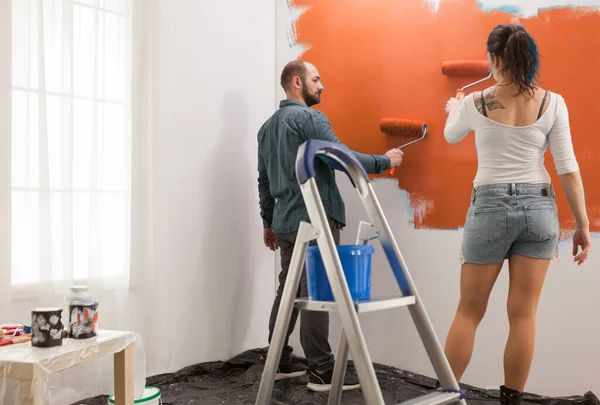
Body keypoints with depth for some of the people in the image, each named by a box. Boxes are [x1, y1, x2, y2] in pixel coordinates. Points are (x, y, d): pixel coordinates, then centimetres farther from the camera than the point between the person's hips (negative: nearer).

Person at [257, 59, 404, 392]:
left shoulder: (268, 126, 17)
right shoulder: (309, 118, -9)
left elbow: (264, 180, 20)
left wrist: (268, 221, 25)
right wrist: (385, 161, -7)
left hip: (285, 221, 9)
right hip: (315, 220, -9)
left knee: (288, 290, 13)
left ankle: (279, 362, 20)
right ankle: (322, 373, 0)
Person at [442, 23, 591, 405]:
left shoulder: (475, 103, -2)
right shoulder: (552, 102, -2)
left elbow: (452, 136, 20)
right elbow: (568, 168, -4)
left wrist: (453, 110, 42)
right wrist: (583, 224, 3)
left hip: (489, 208, -1)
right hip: (538, 207, 1)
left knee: (469, 311, 9)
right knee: (523, 314, 7)